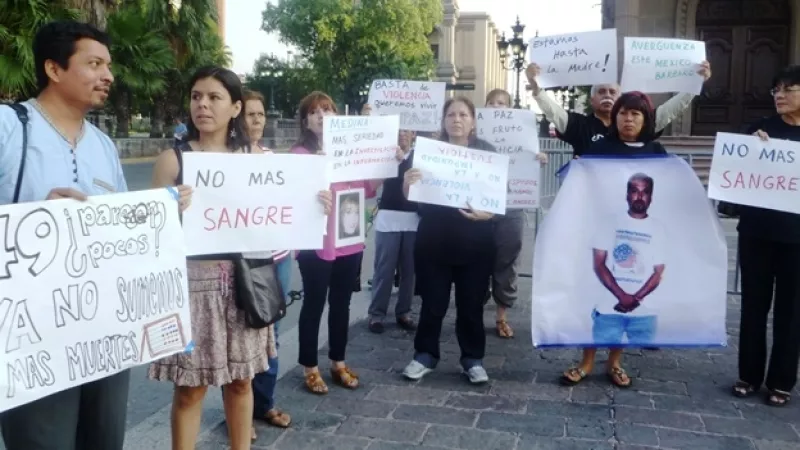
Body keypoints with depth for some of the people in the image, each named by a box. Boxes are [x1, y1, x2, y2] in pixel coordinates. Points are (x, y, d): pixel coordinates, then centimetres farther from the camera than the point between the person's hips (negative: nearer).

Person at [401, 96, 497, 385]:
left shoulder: (486, 152, 2)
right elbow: (411, 197, 4)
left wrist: (486, 212, -21)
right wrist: (407, 183, -20)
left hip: (475, 243, 0)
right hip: (433, 241, 0)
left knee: (471, 303, 7)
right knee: (432, 302, 6)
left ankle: (473, 359, 21)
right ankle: (425, 355, 21)